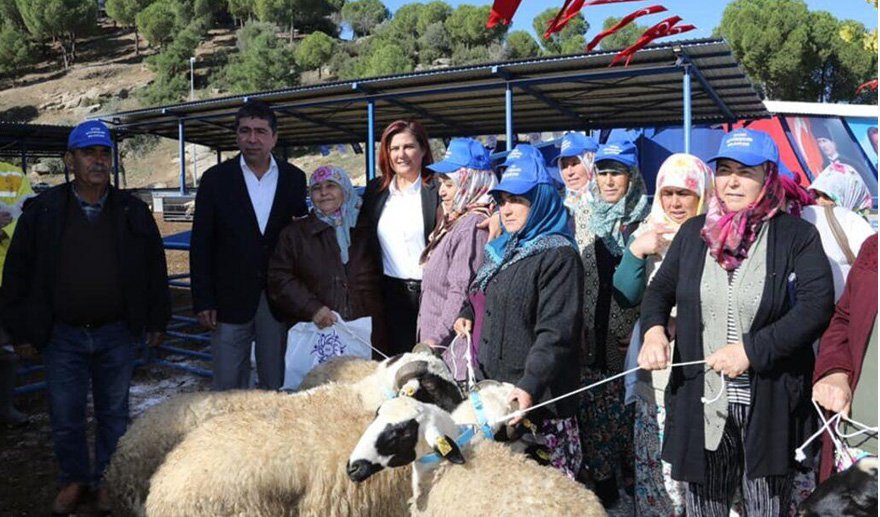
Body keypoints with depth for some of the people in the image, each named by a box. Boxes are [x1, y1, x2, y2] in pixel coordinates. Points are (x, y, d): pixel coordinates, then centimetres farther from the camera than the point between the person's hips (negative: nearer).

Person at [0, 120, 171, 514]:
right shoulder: (43, 211, -3)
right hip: (61, 335, 0)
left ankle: (106, 479, 31)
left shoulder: (132, 211, 0)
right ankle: (74, 480, 32)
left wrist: (156, 320, 6)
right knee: (65, 417, 10)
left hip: (117, 334, 0)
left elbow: (155, 268, 6)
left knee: (114, 413, 12)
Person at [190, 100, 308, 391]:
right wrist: (203, 301, -6)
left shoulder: (294, 178, 3)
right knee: (228, 385, 5)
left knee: (274, 382, 12)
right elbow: (201, 244, -2)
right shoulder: (216, 179, -2)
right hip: (230, 299, -1)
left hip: (278, 300, 2)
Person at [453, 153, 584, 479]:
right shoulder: (501, 251, 16)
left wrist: (530, 386, -29)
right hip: (492, 389, 8)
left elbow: (555, 332, -19)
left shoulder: (558, 257, -11)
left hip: (536, 399, -8)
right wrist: (468, 314, 11)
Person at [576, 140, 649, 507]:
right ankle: (602, 480, 18)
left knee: (631, 408, 4)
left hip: (630, 337, -2)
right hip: (591, 337, 3)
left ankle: (634, 475, 20)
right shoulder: (582, 219, 8)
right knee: (594, 408, 6)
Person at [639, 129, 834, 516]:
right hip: (701, 405, 3)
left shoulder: (797, 236, -3)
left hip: (771, 407, -3)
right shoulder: (694, 233, 8)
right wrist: (654, 332, -6)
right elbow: (660, 289, 15)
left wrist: (752, 349, -21)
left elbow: (816, 306, -14)